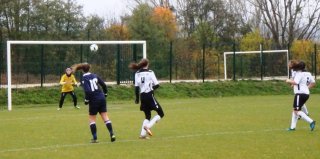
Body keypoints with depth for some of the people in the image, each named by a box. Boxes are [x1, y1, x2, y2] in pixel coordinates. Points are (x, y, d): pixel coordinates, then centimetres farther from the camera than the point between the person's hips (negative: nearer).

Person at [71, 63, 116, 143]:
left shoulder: (84, 79, -11)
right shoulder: (95, 76, 5)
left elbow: (87, 91, -22)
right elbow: (103, 85, 9)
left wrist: (86, 100, -8)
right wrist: (105, 94, 23)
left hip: (94, 101, -5)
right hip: (102, 98, 5)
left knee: (92, 119, 9)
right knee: (105, 117, 8)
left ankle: (95, 138, 6)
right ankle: (112, 134, 1)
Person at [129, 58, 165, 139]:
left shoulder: (137, 74, 6)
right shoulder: (150, 72, -6)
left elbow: (136, 87, 2)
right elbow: (157, 85, -9)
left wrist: (137, 98, 9)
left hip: (142, 96, 6)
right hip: (149, 95, -5)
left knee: (147, 116, 17)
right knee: (161, 113, 5)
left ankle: (143, 134, 6)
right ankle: (148, 126, -12)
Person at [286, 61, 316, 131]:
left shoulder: (299, 73, -12)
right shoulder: (308, 74, 14)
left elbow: (295, 82, -24)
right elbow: (313, 83, 17)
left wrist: (289, 81, -7)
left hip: (300, 94, -10)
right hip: (306, 93, 10)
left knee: (297, 111, -10)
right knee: (295, 110, 17)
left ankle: (311, 121, -22)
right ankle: (292, 127, 19)